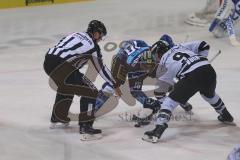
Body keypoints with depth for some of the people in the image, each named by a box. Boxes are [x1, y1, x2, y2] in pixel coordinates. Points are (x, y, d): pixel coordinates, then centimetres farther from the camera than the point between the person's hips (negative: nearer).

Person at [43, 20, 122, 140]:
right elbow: (101, 69, 8)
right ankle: (85, 126, -4)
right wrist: (114, 86, 19)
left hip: (48, 61, 9)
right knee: (90, 92, 0)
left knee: (66, 87, 35)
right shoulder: (92, 46, 1)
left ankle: (56, 118, 45)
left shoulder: (76, 35, 22)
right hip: (61, 67, -9)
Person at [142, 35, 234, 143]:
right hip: (208, 69, 6)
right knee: (209, 94, 38)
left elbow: (163, 86, 21)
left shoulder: (163, 62, 17)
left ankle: (159, 129, -9)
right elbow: (203, 45, 23)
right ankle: (225, 116, 54)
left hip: (191, 77, -6)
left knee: (170, 101, 4)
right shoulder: (180, 47, 27)